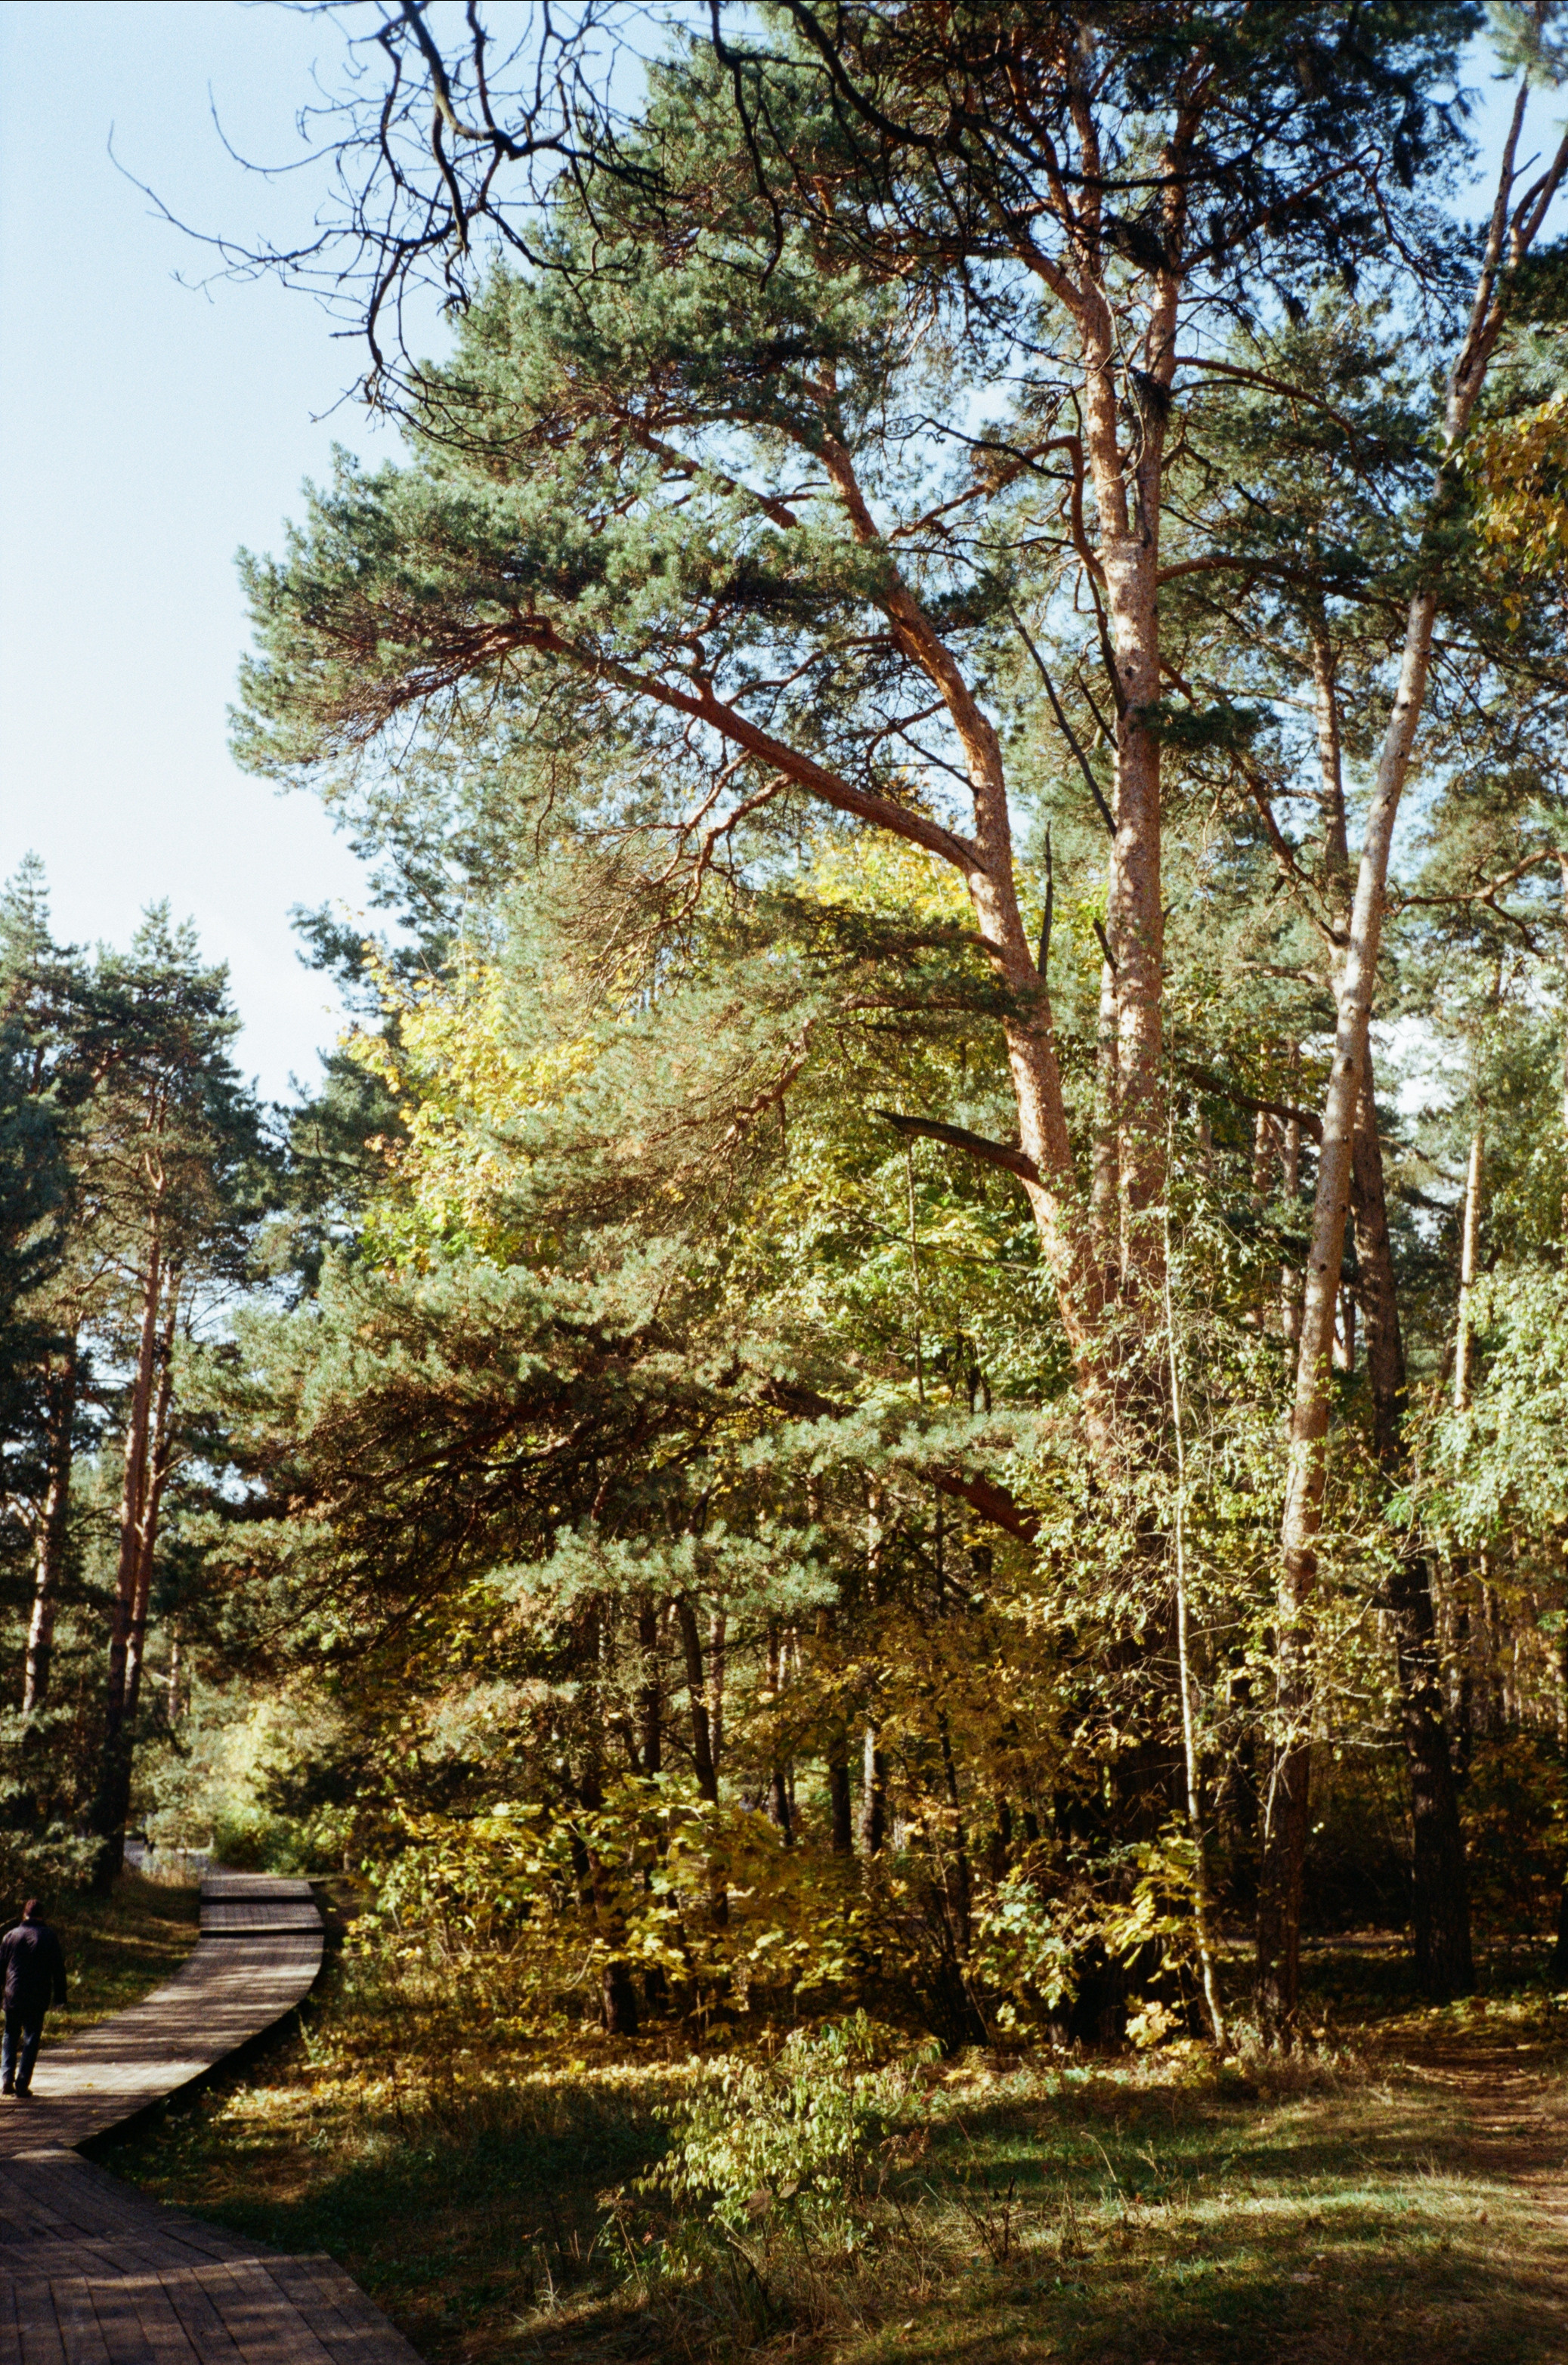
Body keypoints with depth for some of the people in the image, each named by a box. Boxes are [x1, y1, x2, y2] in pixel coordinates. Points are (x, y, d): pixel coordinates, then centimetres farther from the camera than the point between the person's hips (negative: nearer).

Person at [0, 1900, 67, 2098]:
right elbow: (58, 1968, -1)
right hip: (37, 1998, -2)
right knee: (31, 2039, 3)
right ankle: (22, 2085, -2)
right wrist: (60, 1995, 5)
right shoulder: (49, 1937, -1)